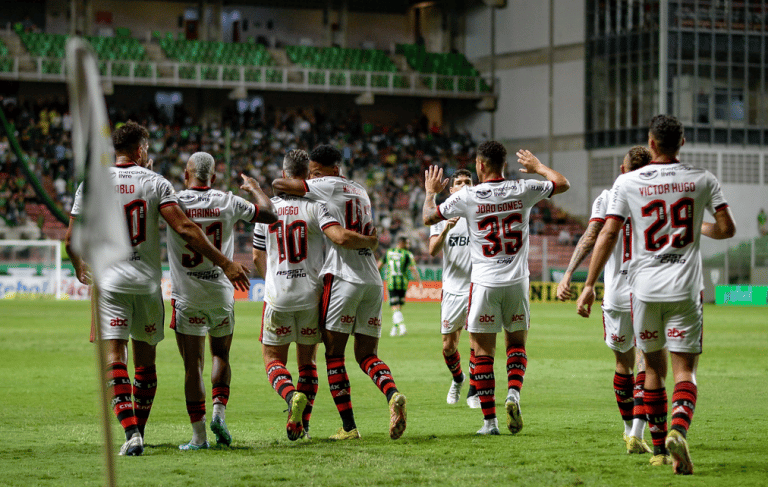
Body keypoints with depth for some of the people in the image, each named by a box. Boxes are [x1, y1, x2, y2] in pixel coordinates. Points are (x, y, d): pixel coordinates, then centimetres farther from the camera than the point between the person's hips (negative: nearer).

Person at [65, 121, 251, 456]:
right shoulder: (155, 183, -2)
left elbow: (72, 240, 5)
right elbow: (184, 229, -12)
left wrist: (79, 266, 27)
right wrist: (224, 263, -8)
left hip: (109, 281, -1)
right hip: (147, 281, 1)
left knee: (114, 356, -6)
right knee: (145, 358, 14)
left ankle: (130, 433, -20)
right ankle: (139, 430, 21)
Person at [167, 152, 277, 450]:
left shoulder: (174, 201, -8)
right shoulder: (229, 203, -1)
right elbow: (270, 214, 7)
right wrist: (255, 188, 24)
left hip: (187, 296, -2)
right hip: (221, 294, 2)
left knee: (193, 366, 1)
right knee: (221, 355, 20)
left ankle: (199, 435, 0)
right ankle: (219, 411, 0)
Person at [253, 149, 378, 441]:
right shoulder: (315, 205, -8)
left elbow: (258, 258, 14)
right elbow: (341, 238, -23)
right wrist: (371, 242, -4)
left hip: (277, 296, 0)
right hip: (310, 295, 0)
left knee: (273, 359, 10)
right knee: (307, 360, 15)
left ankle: (292, 396, -20)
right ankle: (303, 424, 9)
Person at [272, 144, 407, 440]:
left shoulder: (331, 186, -2)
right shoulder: (360, 192, 22)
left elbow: (279, 185, -6)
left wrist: (282, 188, 18)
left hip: (344, 278, -7)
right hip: (373, 280, 7)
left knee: (334, 355, 1)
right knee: (367, 355, 10)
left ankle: (348, 426, -4)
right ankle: (393, 394, -18)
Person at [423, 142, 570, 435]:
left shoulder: (467, 197, -8)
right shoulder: (522, 191, -2)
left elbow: (428, 217, 5)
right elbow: (562, 184, 13)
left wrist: (430, 192, 24)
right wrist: (538, 167, 29)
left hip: (484, 283, -2)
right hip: (517, 281, 2)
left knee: (483, 352, 4)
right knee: (516, 343, 17)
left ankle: (489, 420, 1)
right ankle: (513, 393, -8)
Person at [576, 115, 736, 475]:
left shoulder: (627, 183, -2)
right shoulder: (703, 181, 1)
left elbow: (608, 234, -5)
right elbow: (727, 229, 3)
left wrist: (589, 285, -1)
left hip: (644, 288, 1)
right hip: (685, 289, 0)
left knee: (653, 367, 15)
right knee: (685, 369, -1)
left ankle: (659, 448, 20)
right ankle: (678, 430, -29)